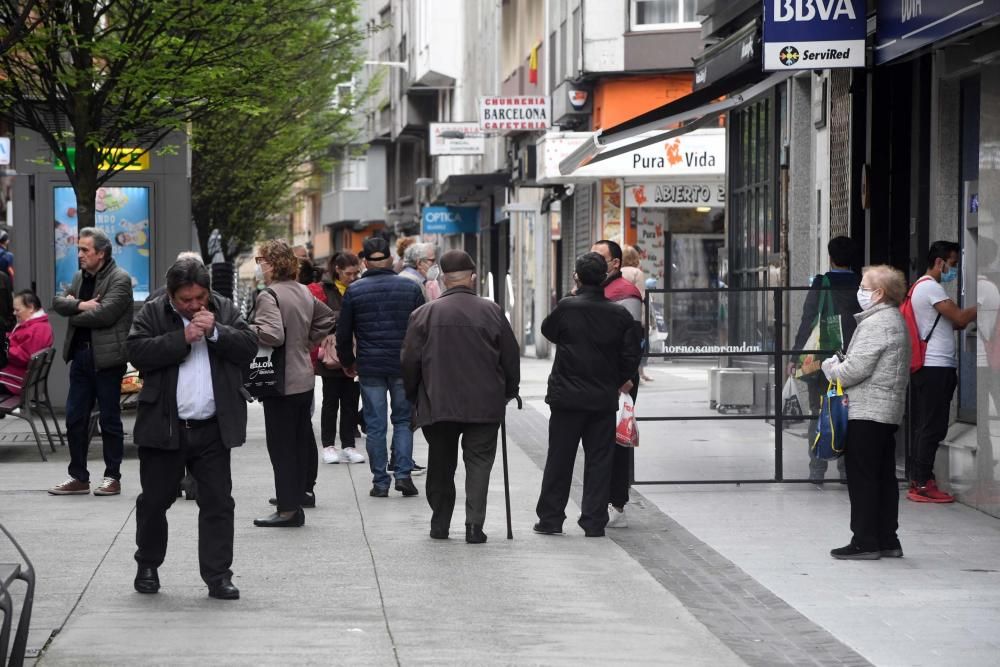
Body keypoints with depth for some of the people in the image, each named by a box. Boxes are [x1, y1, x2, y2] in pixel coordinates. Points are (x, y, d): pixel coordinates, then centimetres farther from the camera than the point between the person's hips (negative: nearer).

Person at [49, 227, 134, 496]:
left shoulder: (120, 279, -9)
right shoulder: (80, 277, 16)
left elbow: (104, 313, -20)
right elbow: (57, 302, 6)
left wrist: (73, 313, -6)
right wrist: (81, 305, -13)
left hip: (107, 358, -7)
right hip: (81, 354, 7)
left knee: (110, 419, 2)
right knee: (75, 418, 7)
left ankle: (112, 477, 10)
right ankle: (78, 477, 14)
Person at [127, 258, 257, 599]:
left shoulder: (225, 310, 6)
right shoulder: (152, 313, -1)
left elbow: (249, 347, -2)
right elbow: (137, 352, -14)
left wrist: (216, 331, -16)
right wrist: (182, 338, -18)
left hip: (213, 429, 1)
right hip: (164, 426, -1)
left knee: (218, 503, 1)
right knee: (154, 500, 9)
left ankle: (217, 576, 6)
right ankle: (147, 567, 28)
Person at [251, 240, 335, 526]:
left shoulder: (269, 296, -17)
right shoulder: (304, 292, 9)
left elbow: (272, 334, -29)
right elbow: (326, 318, 24)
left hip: (282, 382, -8)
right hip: (305, 377, 8)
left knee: (281, 444, -4)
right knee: (301, 437, 20)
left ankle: (289, 509, -4)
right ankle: (301, 491, 34)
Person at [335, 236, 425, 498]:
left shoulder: (354, 291, -2)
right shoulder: (410, 287, 0)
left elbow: (343, 334, 2)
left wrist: (349, 363, 18)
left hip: (370, 367, -1)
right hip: (404, 366, 1)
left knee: (375, 425, 5)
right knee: (403, 420, 12)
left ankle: (380, 481, 5)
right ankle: (403, 474, 1)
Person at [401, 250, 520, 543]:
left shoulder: (424, 314, -4)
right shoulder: (492, 312, -3)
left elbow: (409, 362, 1)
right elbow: (511, 358, 3)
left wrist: (414, 398, 14)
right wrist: (508, 393, 17)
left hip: (438, 406, 1)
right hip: (485, 405, -1)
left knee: (441, 464, 14)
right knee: (479, 461, 5)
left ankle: (440, 524, 20)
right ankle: (474, 524, -8)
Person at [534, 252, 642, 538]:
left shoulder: (567, 308, -10)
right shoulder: (619, 315, -4)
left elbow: (548, 331, 8)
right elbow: (632, 354, -1)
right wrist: (621, 380, 17)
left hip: (567, 396, -2)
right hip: (604, 397, 2)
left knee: (559, 459, 7)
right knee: (599, 460, 8)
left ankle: (550, 519, 11)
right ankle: (594, 522, 7)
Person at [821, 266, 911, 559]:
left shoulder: (876, 323, -16)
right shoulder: (896, 320, 17)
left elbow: (857, 368, -21)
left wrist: (831, 368, -2)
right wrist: (840, 367, 14)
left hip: (867, 412, -10)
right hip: (889, 411, 10)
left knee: (862, 477, -5)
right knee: (884, 477, 12)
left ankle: (865, 542, -3)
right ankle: (887, 540, 16)